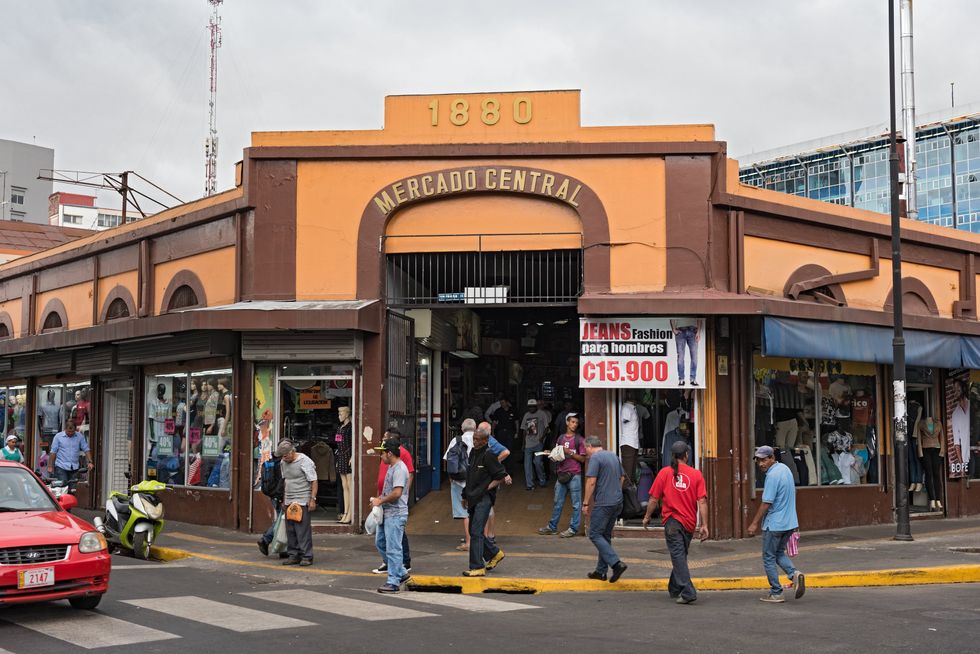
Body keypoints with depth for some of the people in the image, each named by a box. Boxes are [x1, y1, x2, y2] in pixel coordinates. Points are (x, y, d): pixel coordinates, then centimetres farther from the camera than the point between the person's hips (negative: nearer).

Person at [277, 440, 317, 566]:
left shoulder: (304, 461, -10)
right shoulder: (283, 463, 12)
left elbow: (314, 481, -11)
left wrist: (312, 499, -15)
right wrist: (284, 499, 19)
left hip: (302, 501, -7)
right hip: (289, 501, 7)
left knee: (303, 528, -9)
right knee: (290, 529, 6)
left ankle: (307, 556, -5)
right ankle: (293, 555, 13)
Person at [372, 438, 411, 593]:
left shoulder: (399, 469, -18)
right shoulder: (391, 467, 15)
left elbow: (397, 493, -26)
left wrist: (380, 501, -15)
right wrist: (379, 499, 10)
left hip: (395, 514, -11)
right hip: (387, 513, 11)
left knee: (393, 548, -6)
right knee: (380, 543, 17)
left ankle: (394, 582, 1)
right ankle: (401, 573, 24)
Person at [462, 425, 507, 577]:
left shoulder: (488, 455, -13)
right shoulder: (473, 452, 12)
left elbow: (501, 477, -11)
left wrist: (487, 488, -12)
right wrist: (466, 495, 18)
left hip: (483, 499, -9)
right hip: (473, 499, 9)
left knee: (476, 532, -9)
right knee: (474, 531, 15)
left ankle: (477, 567, -5)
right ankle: (495, 553, 33)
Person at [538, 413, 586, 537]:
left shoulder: (580, 440, -2)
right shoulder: (561, 438, 14)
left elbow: (582, 459, -5)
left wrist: (570, 452, -13)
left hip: (574, 475, -5)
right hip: (562, 473, 5)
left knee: (576, 503, -1)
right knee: (558, 502, 11)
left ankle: (573, 528, 5)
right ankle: (552, 527, 19)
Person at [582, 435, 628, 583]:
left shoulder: (595, 458, -11)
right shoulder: (614, 456, 15)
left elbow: (591, 482, -16)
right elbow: (622, 478, 22)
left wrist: (586, 503, -10)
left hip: (603, 503, -9)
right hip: (617, 502, 9)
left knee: (595, 534, -4)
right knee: (605, 535, 14)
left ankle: (616, 563, -16)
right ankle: (601, 571, 17)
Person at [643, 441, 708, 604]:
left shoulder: (664, 473, -3)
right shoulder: (696, 474, 0)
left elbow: (654, 499, -1)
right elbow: (702, 502, -5)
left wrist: (647, 517, 14)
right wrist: (704, 525, -4)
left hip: (672, 521, -3)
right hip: (689, 523, 3)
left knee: (678, 556, -5)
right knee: (681, 556, 18)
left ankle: (688, 592, -16)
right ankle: (674, 589, 32)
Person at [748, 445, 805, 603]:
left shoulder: (772, 475, -20)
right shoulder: (785, 469, 8)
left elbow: (767, 503, -20)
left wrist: (755, 523, -13)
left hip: (774, 524, -9)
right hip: (790, 522, 9)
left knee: (769, 558, 4)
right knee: (779, 553, 22)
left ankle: (776, 593, 7)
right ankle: (794, 574, -2)